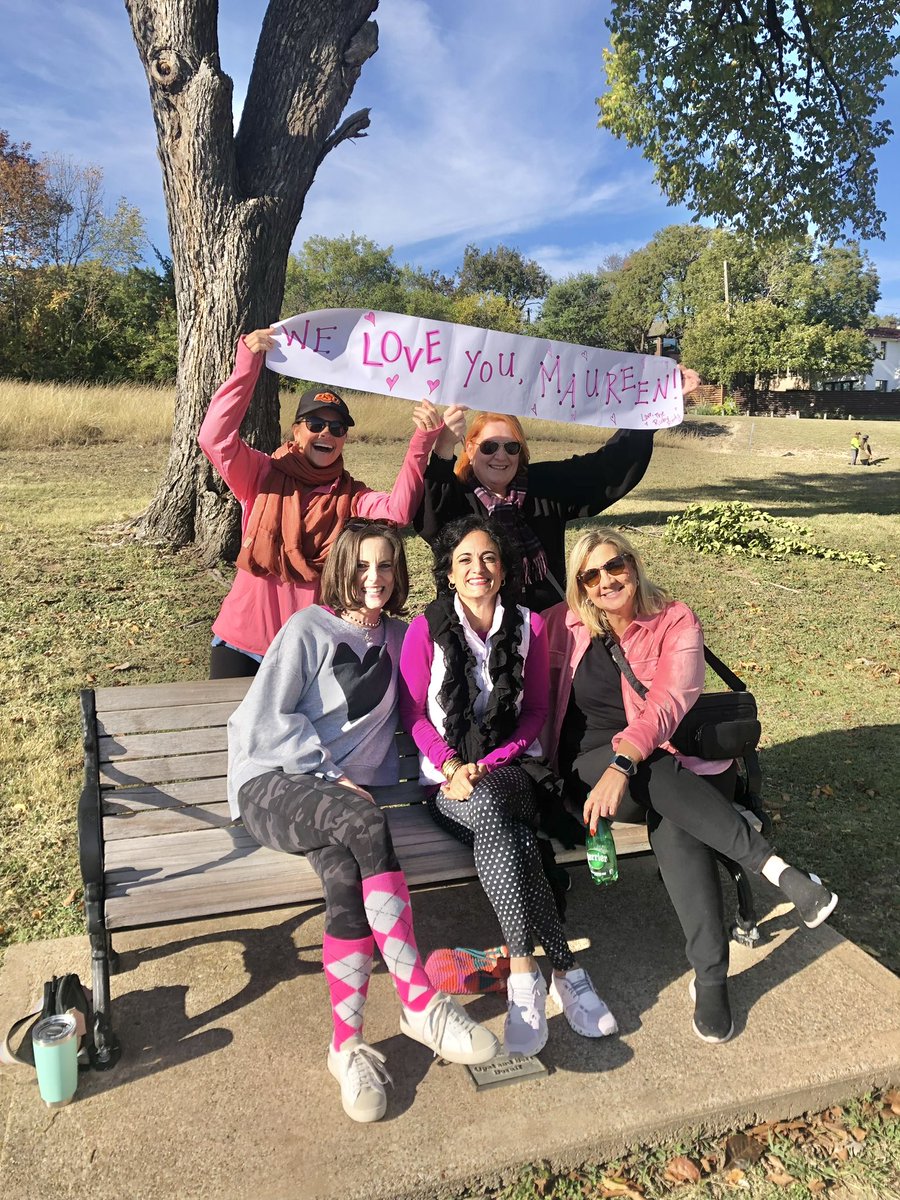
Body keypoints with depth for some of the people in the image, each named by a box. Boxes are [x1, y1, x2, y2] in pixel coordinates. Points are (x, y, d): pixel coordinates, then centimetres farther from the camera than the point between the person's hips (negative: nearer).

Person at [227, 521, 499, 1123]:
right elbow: (264, 719, -6)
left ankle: (349, 1044, -23)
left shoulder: (399, 637, 15)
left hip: (348, 795, 4)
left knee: (347, 872, -31)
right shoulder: (309, 628, 0)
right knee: (365, 827, -35)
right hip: (273, 784, -4)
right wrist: (330, 776, -10)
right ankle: (422, 1003, -33)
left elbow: (401, 723, 25)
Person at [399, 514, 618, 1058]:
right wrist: (452, 767, -13)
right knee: (493, 814, -35)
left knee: (491, 811, -34)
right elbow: (414, 713, 3)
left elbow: (536, 709, 7)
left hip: (508, 770, 1)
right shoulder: (427, 629, 0)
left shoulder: (529, 626, 6)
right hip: (450, 778, -1)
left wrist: (489, 764, -7)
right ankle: (565, 970, -28)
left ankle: (524, 973, -25)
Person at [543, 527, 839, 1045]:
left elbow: (667, 705, -18)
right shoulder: (566, 626, 2)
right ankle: (775, 867, -32)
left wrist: (623, 763, -36)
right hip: (590, 765, 0)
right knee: (660, 777, -34)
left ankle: (711, 977, -24)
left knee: (674, 823, -33)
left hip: (661, 762, 0)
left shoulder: (676, 623, -4)